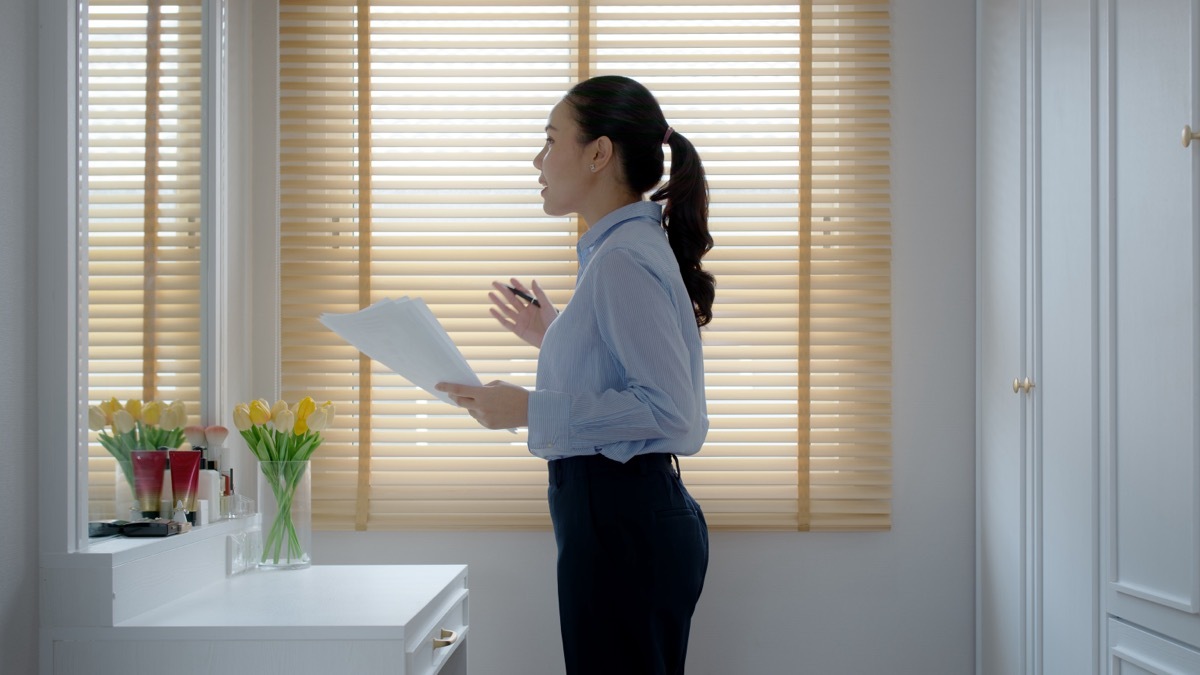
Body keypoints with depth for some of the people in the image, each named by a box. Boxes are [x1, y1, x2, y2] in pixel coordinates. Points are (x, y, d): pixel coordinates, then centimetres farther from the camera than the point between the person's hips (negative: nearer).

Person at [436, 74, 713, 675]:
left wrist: (531, 409, -20)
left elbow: (670, 410, -23)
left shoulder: (624, 259, -16)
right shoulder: (623, 248, 16)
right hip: (626, 517, 10)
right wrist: (554, 338, 23)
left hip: (622, 526, -10)